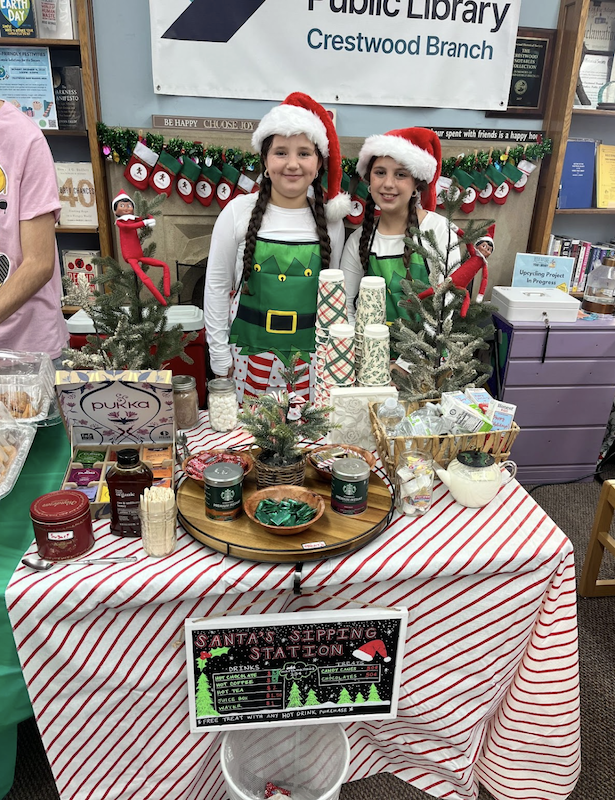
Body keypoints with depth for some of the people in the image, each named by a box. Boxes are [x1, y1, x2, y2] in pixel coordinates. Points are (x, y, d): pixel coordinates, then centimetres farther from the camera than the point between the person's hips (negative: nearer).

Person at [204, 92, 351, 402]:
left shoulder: (330, 220, 1)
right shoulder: (239, 211, -4)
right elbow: (217, 285, 1)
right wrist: (220, 355, 0)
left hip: (309, 357, 1)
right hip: (250, 352, -1)